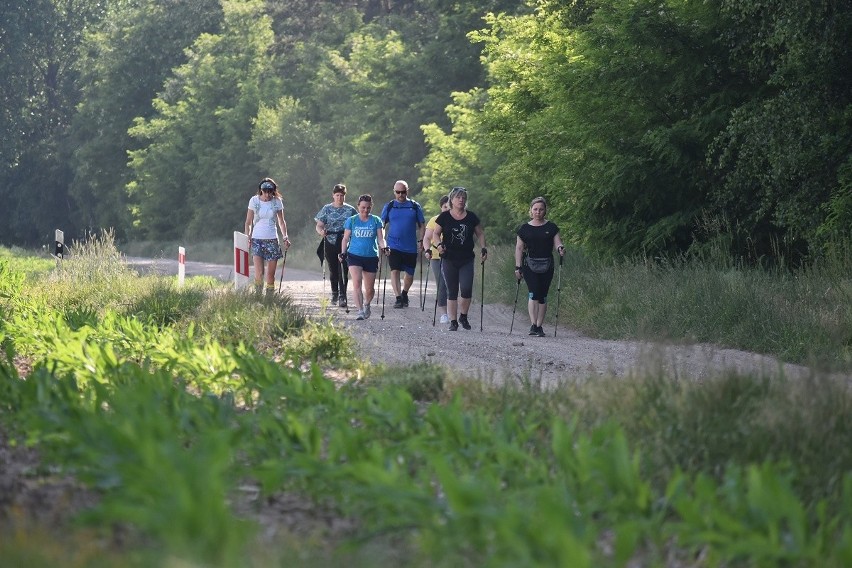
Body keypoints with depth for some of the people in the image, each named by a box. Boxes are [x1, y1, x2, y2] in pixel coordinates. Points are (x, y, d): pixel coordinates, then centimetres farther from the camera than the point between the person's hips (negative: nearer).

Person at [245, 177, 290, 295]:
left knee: (270, 274, 0)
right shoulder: (254, 200, 0)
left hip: (272, 240, 2)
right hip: (257, 239, -2)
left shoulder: (277, 202, 3)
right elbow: (248, 222, 5)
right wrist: (247, 237, -7)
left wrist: (285, 237, 0)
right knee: (259, 273, -16)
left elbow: (281, 221, 13)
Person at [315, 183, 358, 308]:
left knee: (343, 269, -12)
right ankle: (334, 293, 30)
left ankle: (342, 296, -13)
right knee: (333, 270, 9)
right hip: (330, 243, 1)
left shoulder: (350, 210, 7)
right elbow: (319, 225, 4)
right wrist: (321, 231, -19)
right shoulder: (327, 209, 7)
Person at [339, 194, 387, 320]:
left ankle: (366, 304, 38)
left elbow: (380, 238, 1)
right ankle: (360, 311, -20)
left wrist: (384, 247, -19)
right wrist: (343, 253, -3)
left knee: (370, 289, 7)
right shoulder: (351, 221, 5)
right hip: (354, 256, -1)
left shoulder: (376, 221, 5)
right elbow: (345, 238, 8)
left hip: (371, 257, 1)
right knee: (357, 283, -19)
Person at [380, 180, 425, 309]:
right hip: (393, 246, -1)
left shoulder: (415, 206, 3)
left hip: (410, 247, 1)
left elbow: (421, 225, 8)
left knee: (410, 274, 9)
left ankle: (404, 294, 34)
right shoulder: (389, 207, 4)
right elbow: (382, 225, 8)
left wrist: (420, 241, -1)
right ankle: (398, 298, -15)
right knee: (395, 271, -14)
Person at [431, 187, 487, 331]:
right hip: (449, 260, -1)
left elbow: (480, 234, 13)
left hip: (467, 259, 1)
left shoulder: (471, 217, 6)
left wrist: (483, 248, -1)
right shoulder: (444, 217, 1)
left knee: (466, 289, -12)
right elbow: (435, 234, 4)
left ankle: (463, 316, 11)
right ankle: (453, 321, 9)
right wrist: (439, 244, -15)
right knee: (452, 291, 2)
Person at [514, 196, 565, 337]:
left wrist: (560, 248, -21)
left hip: (547, 266, 1)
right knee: (534, 293, -15)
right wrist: (518, 267, 1)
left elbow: (557, 243, 3)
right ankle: (533, 325, -19)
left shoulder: (551, 227, 7)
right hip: (530, 265, -1)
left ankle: (539, 326, 10)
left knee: (543, 296, 3)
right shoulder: (525, 228, 7)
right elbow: (519, 248, 8)